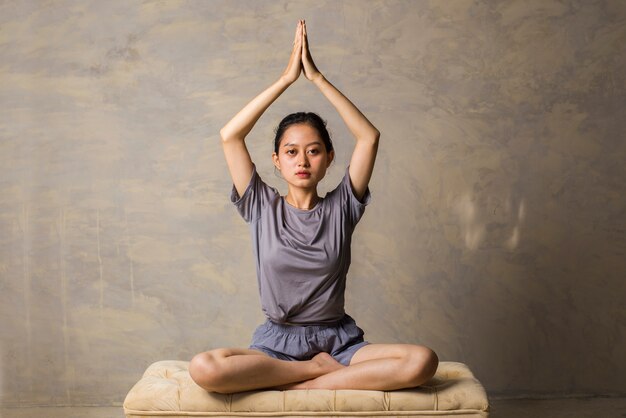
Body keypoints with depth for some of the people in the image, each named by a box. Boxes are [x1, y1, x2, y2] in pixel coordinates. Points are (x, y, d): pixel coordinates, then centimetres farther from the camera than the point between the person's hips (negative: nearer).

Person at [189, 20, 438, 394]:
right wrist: (286, 79, -7)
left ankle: (300, 385, -18)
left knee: (422, 361, -28)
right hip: (276, 342, 0)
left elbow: (369, 136, -6)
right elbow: (230, 136, -7)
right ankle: (324, 368, -14)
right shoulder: (262, 207, 4)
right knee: (204, 368, -33)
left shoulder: (341, 207, 4)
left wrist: (317, 77, -7)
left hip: (338, 339, 1)